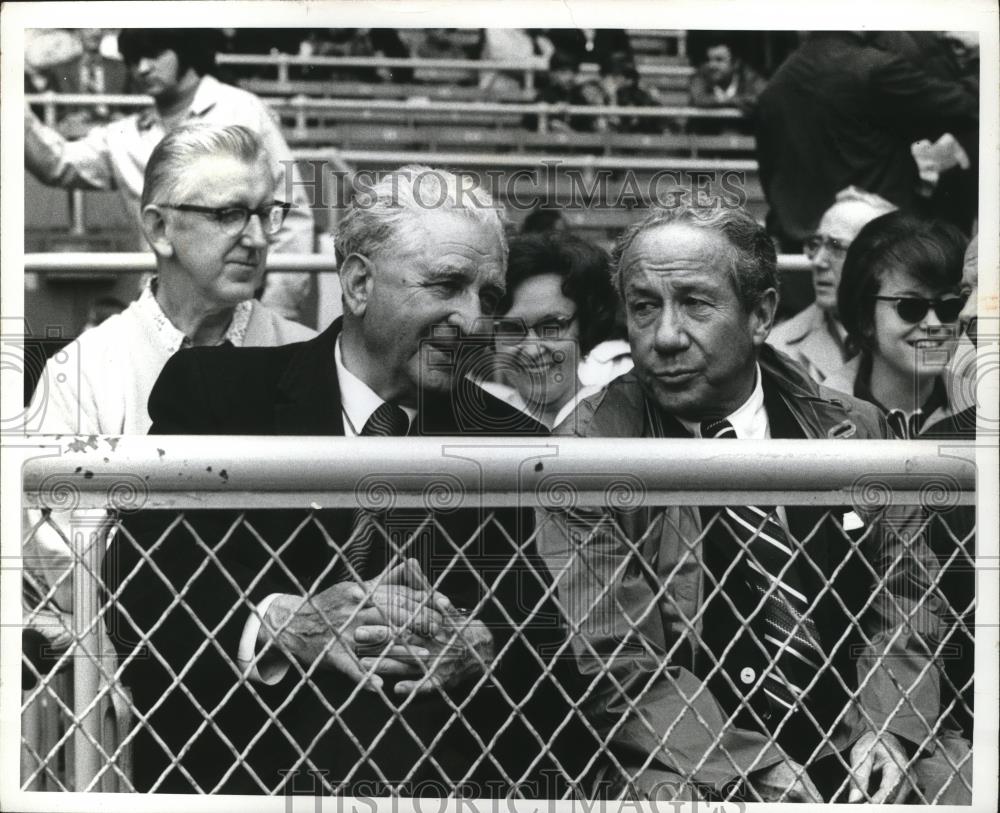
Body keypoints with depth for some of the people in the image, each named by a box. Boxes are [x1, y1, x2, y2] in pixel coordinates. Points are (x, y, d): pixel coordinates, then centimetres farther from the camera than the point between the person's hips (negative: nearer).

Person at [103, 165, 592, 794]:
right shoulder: (214, 389, 1)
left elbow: (563, 655, 3)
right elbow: (133, 595, -6)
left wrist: (480, 651, -15)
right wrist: (280, 624, -20)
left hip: (450, 782, 1)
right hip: (239, 778, -1)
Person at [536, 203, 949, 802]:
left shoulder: (850, 431, 5)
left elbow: (902, 583, 14)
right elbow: (611, 668, -11)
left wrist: (888, 727, -4)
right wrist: (755, 770, -20)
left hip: (849, 752, 4)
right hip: (689, 771, -4)